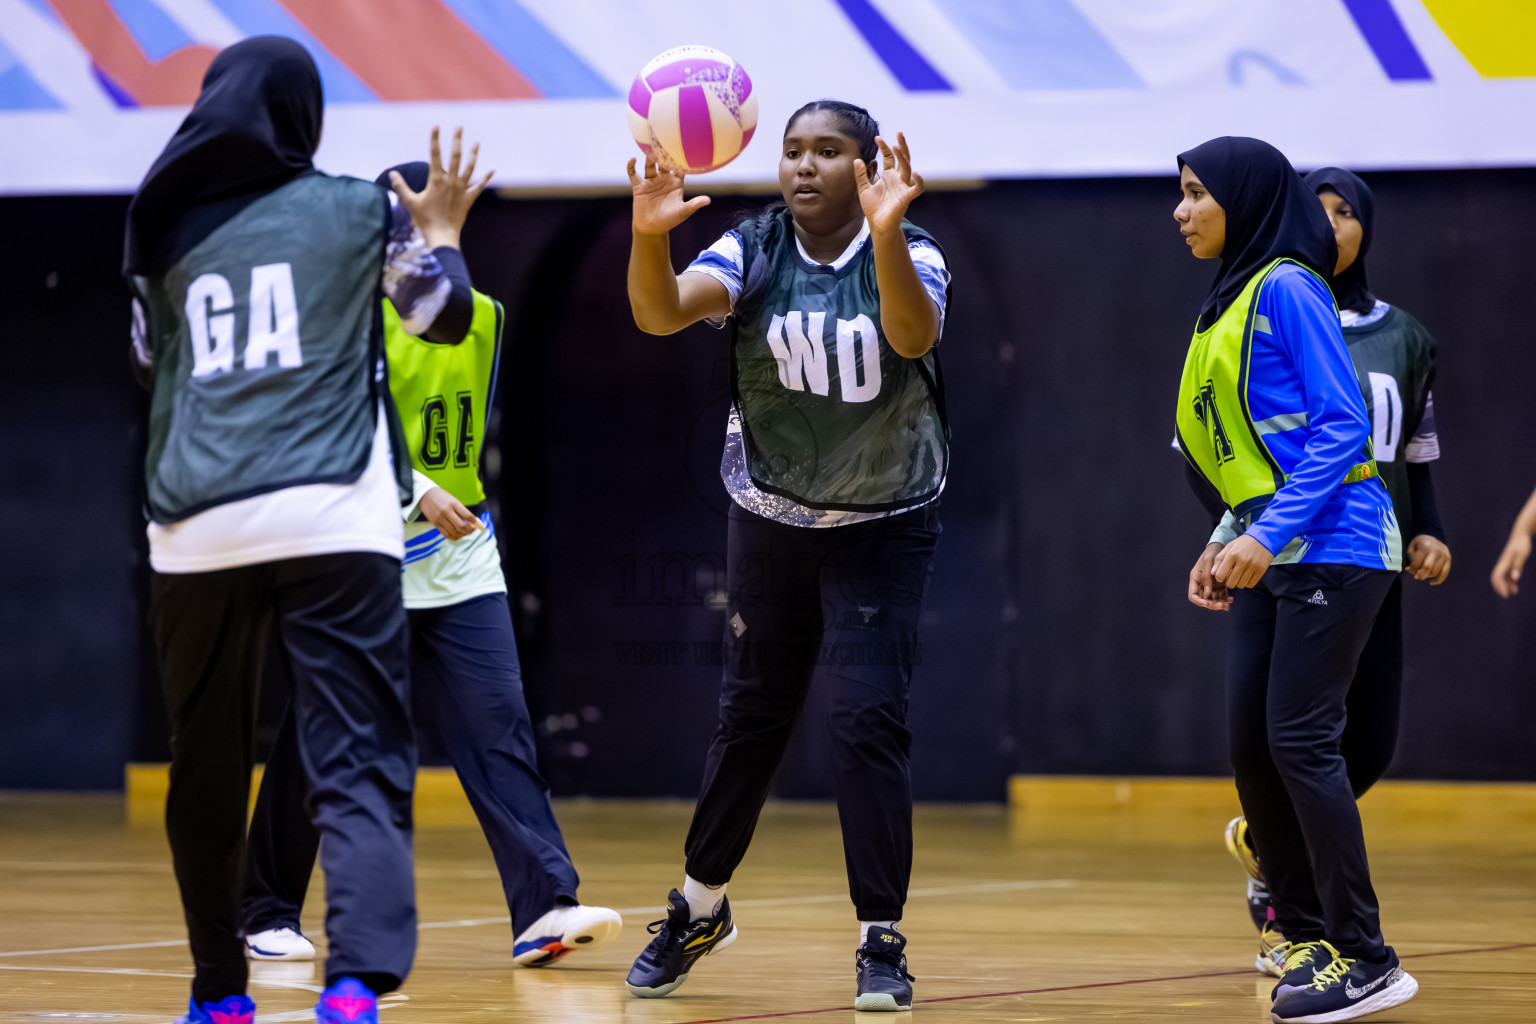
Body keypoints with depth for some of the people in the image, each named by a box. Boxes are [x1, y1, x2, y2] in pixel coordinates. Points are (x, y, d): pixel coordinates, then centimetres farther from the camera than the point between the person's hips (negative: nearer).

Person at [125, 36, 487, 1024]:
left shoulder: (167, 228, 13)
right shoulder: (358, 210, 8)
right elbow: (443, 315, 23)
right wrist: (439, 232, 40)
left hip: (198, 533, 2)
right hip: (333, 524, -2)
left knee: (207, 773, 15)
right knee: (358, 768, -9)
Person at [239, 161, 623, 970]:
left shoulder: (482, 315, 10)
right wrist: (419, 493, -27)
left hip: (460, 561, 4)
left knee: (499, 723, -10)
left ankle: (545, 907, -19)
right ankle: (267, 911, 18)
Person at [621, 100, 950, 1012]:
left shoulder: (910, 254, -17)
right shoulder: (753, 253, -11)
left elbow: (914, 335, -39)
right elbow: (662, 312, -29)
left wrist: (885, 235, -57)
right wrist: (649, 238, -51)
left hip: (885, 526, -2)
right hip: (773, 518, 2)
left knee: (869, 717, -13)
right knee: (751, 715, 10)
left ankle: (883, 940, -3)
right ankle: (700, 909, 30)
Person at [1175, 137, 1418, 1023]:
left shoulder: (1287, 288, -10)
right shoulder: (1229, 304, 17)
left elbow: (1342, 425, -16)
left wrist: (1268, 534, -22)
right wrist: (1227, 543, 14)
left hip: (1331, 544, -9)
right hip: (1270, 552, 9)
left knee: (1300, 741, -12)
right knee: (1252, 747, 5)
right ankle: (1307, 937, 14)